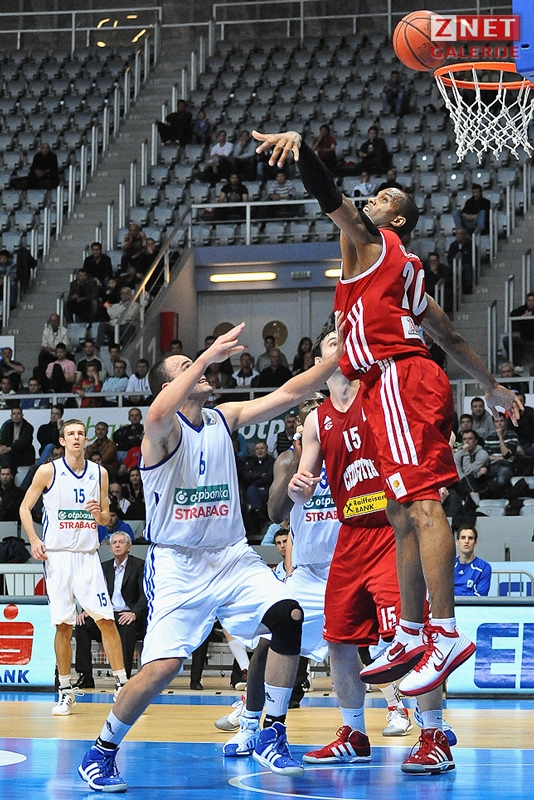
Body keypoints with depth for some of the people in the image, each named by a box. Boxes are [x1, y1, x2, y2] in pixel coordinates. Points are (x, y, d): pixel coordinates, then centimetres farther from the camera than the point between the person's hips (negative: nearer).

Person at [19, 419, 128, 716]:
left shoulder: (99, 473, 7)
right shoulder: (48, 471, 0)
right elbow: (25, 507, 5)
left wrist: (100, 513, -9)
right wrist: (34, 540, -8)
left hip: (88, 555, 2)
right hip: (57, 555, -2)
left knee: (106, 620, -7)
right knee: (63, 625, 0)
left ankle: (122, 685, -2)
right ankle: (66, 692, 9)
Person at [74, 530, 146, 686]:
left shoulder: (139, 565, 1)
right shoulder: (105, 567, 17)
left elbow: (145, 595, -9)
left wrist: (134, 613, -27)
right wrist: (86, 610, -8)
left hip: (128, 615, -5)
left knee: (127, 627, -38)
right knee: (82, 625, -20)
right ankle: (85, 677, -20)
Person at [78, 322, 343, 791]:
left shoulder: (226, 418, 8)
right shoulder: (163, 428, -10)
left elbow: (289, 394, 5)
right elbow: (159, 414, -36)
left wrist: (339, 357, -5)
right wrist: (208, 355, -43)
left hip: (231, 555, 5)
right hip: (177, 564, -5)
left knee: (288, 617, -18)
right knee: (163, 667, -17)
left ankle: (271, 736, -3)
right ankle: (102, 752, 6)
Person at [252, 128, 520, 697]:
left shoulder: (368, 240, 6)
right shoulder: (404, 267, 30)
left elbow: (330, 196, -13)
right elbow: (450, 336, 35)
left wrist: (298, 144, -23)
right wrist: (491, 388, 41)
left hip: (399, 378, -10)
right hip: (407, 382, 10)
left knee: (421, 503, -18)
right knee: (403, 513, 12)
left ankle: (446, 633, -27)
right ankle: (410, 637, 16)